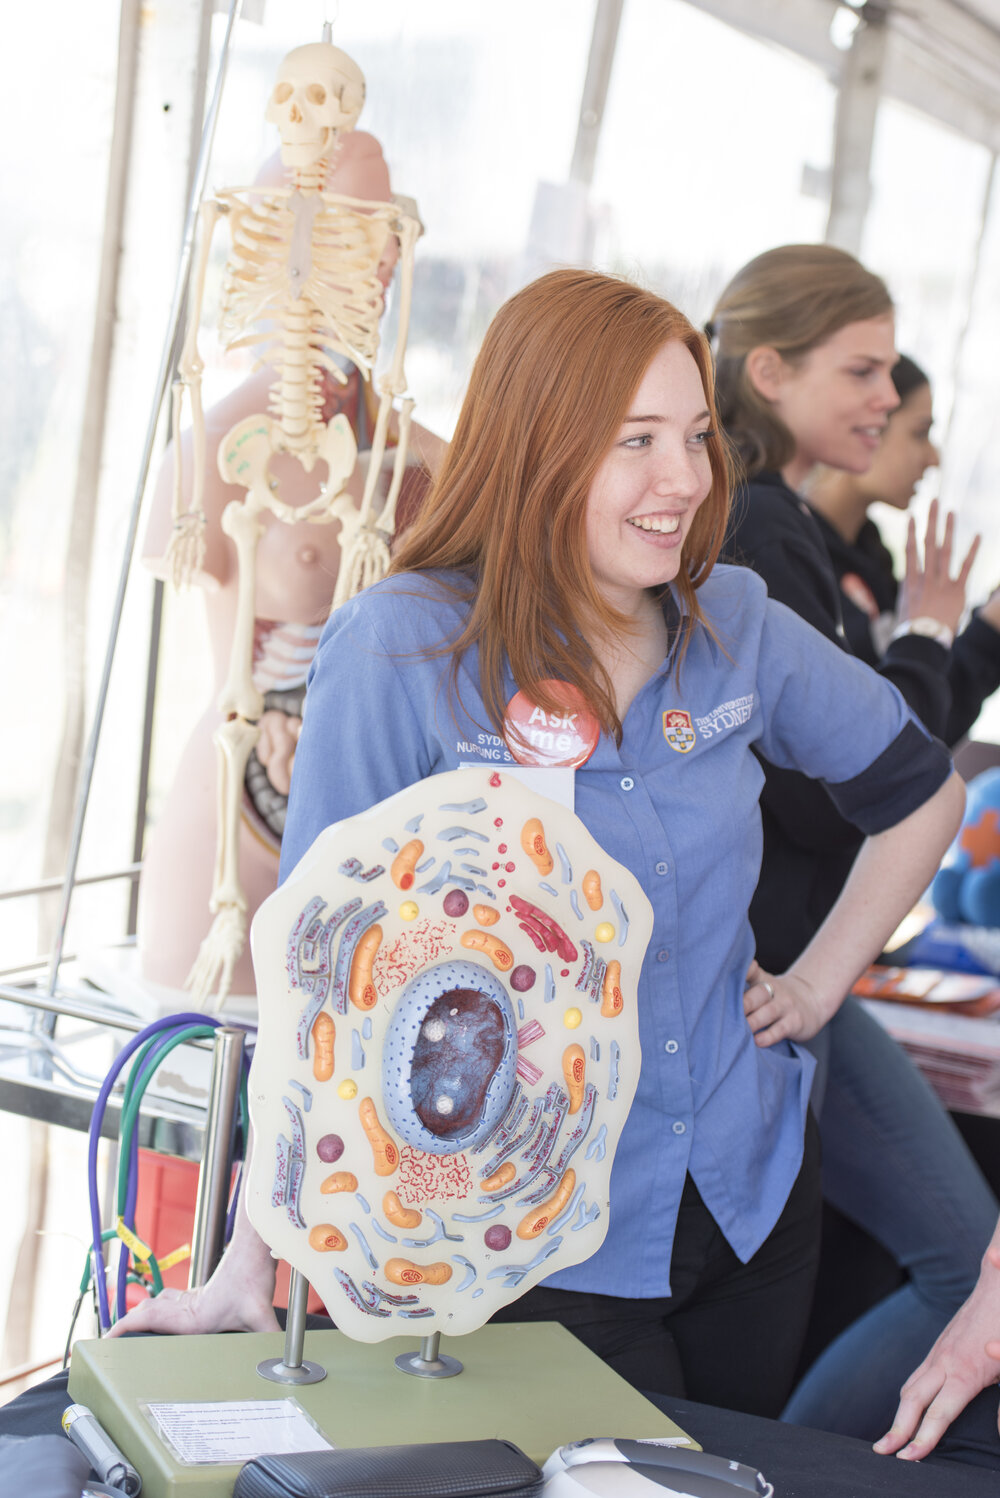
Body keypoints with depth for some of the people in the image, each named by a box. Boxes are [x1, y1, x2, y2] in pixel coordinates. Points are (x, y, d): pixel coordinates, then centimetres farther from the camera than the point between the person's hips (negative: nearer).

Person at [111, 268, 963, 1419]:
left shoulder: (734, 626, -3)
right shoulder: (402, 650, -17)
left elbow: (922, 789, 15)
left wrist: (822, 981, 6)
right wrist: (252, 1266, -18)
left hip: (752, 1195, 5)